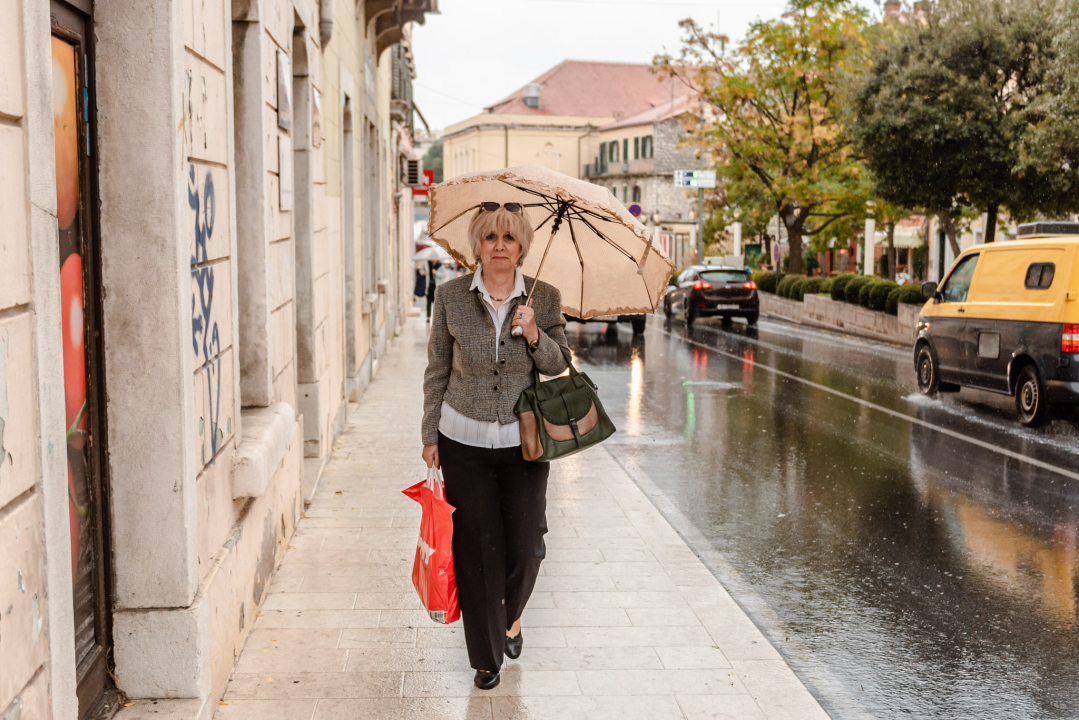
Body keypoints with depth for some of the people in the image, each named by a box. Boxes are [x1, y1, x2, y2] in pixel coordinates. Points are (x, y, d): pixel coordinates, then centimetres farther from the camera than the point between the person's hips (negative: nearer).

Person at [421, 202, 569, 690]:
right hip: (464, 442, 0)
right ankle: (487, 655, 21)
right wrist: (430, 434, 4)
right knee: (477, 549, 4)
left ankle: (511, 615, 37)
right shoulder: (451, 297, -1)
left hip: (523, 443, 1)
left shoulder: (544, 298, -1)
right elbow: (437, 370, 4)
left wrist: (534, 336, -19)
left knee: (525, 548, 2)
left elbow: (560, 365, 1)